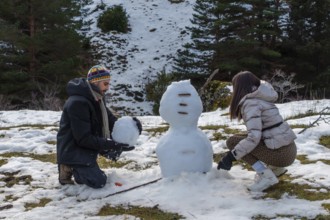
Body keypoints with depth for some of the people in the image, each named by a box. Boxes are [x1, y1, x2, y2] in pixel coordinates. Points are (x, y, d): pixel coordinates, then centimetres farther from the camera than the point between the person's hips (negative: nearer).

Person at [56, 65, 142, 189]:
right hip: (72, 150, -10)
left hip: (87, 146, 10)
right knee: (98, 182, -22)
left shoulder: (96, 99, 7)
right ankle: (70, 168, 2)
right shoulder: (78, 103, -25)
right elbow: (84, 139, -26)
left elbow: (112, 122, 5)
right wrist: (112, 145, -30)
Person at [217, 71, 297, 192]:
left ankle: (267, 176, -9)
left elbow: (254, 137, -23)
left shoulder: (251, 102, -13)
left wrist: (231, 156, -20)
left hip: (281, 153, -9)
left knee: (233, 141, -5)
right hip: (288, 148, 9)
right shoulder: (262, 97, 13)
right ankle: (276, 168, 21)